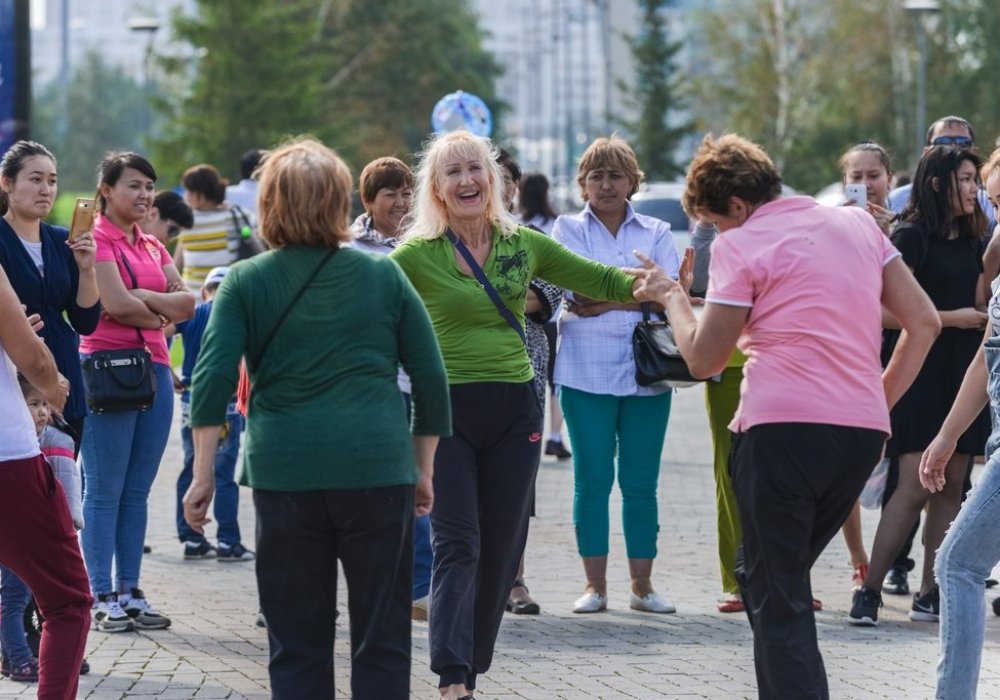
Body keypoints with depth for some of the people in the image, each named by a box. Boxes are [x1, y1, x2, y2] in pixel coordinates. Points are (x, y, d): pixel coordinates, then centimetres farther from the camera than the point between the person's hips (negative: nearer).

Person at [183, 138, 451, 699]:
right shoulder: (384, 276, 6)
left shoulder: (246, 282, 3)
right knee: (382, 642, 6)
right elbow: (431, 378, 6)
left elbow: (213, 380, -6)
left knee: (297, 645, 7)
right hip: (379, 472, 0)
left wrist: (204, 476, -2)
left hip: (284, 472, 0)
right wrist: (425, 471, 16)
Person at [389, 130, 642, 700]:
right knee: (457, 545, -12)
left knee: (501, 550, 7)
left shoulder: (524, 245, 7)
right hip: (448, 410, -4)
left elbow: (599, 280, 12)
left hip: (514, 410, 4)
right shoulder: (419, 255, -4)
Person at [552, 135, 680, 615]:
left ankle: (642, 586, 8)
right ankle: (595, 585, 5)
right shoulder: (568, 229, 8)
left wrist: (605, 302, -12)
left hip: (646, 372, 1)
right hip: (587, 372, -1)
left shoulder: (656, 233, 12)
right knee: (592, 480, -1)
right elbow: (580, 291, -7)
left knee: (641, 482, 2)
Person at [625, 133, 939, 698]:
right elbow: (924, 322, 13)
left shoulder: (742, 245, -2)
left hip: (782, 428, -6)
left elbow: (704, 360, 0)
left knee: (775, 594, 0)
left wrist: (672, 296, 15)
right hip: (863, 429, 6)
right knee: (781, 576, 21)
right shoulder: (859, 224, 15)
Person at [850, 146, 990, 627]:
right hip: (921, 373, -7)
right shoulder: (911, 236, -6)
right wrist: (952, 318, -12)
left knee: (950, 487, 4)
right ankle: (869, 591, -10)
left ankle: (929, 594, 6)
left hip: (963, 373, 7)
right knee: (915, 487, -13)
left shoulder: (972, 242, 15)